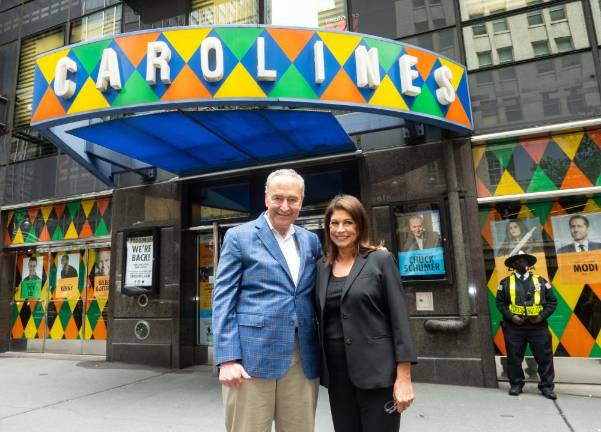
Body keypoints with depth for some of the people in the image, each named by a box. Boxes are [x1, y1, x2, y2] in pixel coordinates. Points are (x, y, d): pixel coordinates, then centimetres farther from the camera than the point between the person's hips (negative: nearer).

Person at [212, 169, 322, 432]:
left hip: (303, 358, 4)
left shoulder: (311, 240, 12)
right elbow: (223, 300, -5)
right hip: (253, 356, -4)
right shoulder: (239, 237, -1)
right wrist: (227, 358, -13)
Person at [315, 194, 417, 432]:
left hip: (376, 370, -4)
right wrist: (321, 367, 10)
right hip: (335, 372, 4)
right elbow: (320, 317, 12)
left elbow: (399, 319, -8)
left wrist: (404, 377, -12)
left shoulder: (381, 259, -6)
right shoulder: (322, 266, 7)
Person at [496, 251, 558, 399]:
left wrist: (543, 315, -5)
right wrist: (511, 316, -9)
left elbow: (552, 301, 8)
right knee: (514, 357, 6)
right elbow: (500, 302, 3)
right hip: (514, 327, 0)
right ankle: (516, 384, 19)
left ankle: (547, 386, 16)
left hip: (538, 326, 1)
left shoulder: (540, 281, 8)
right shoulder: (506, 282, 5)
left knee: (544, 357, 3)